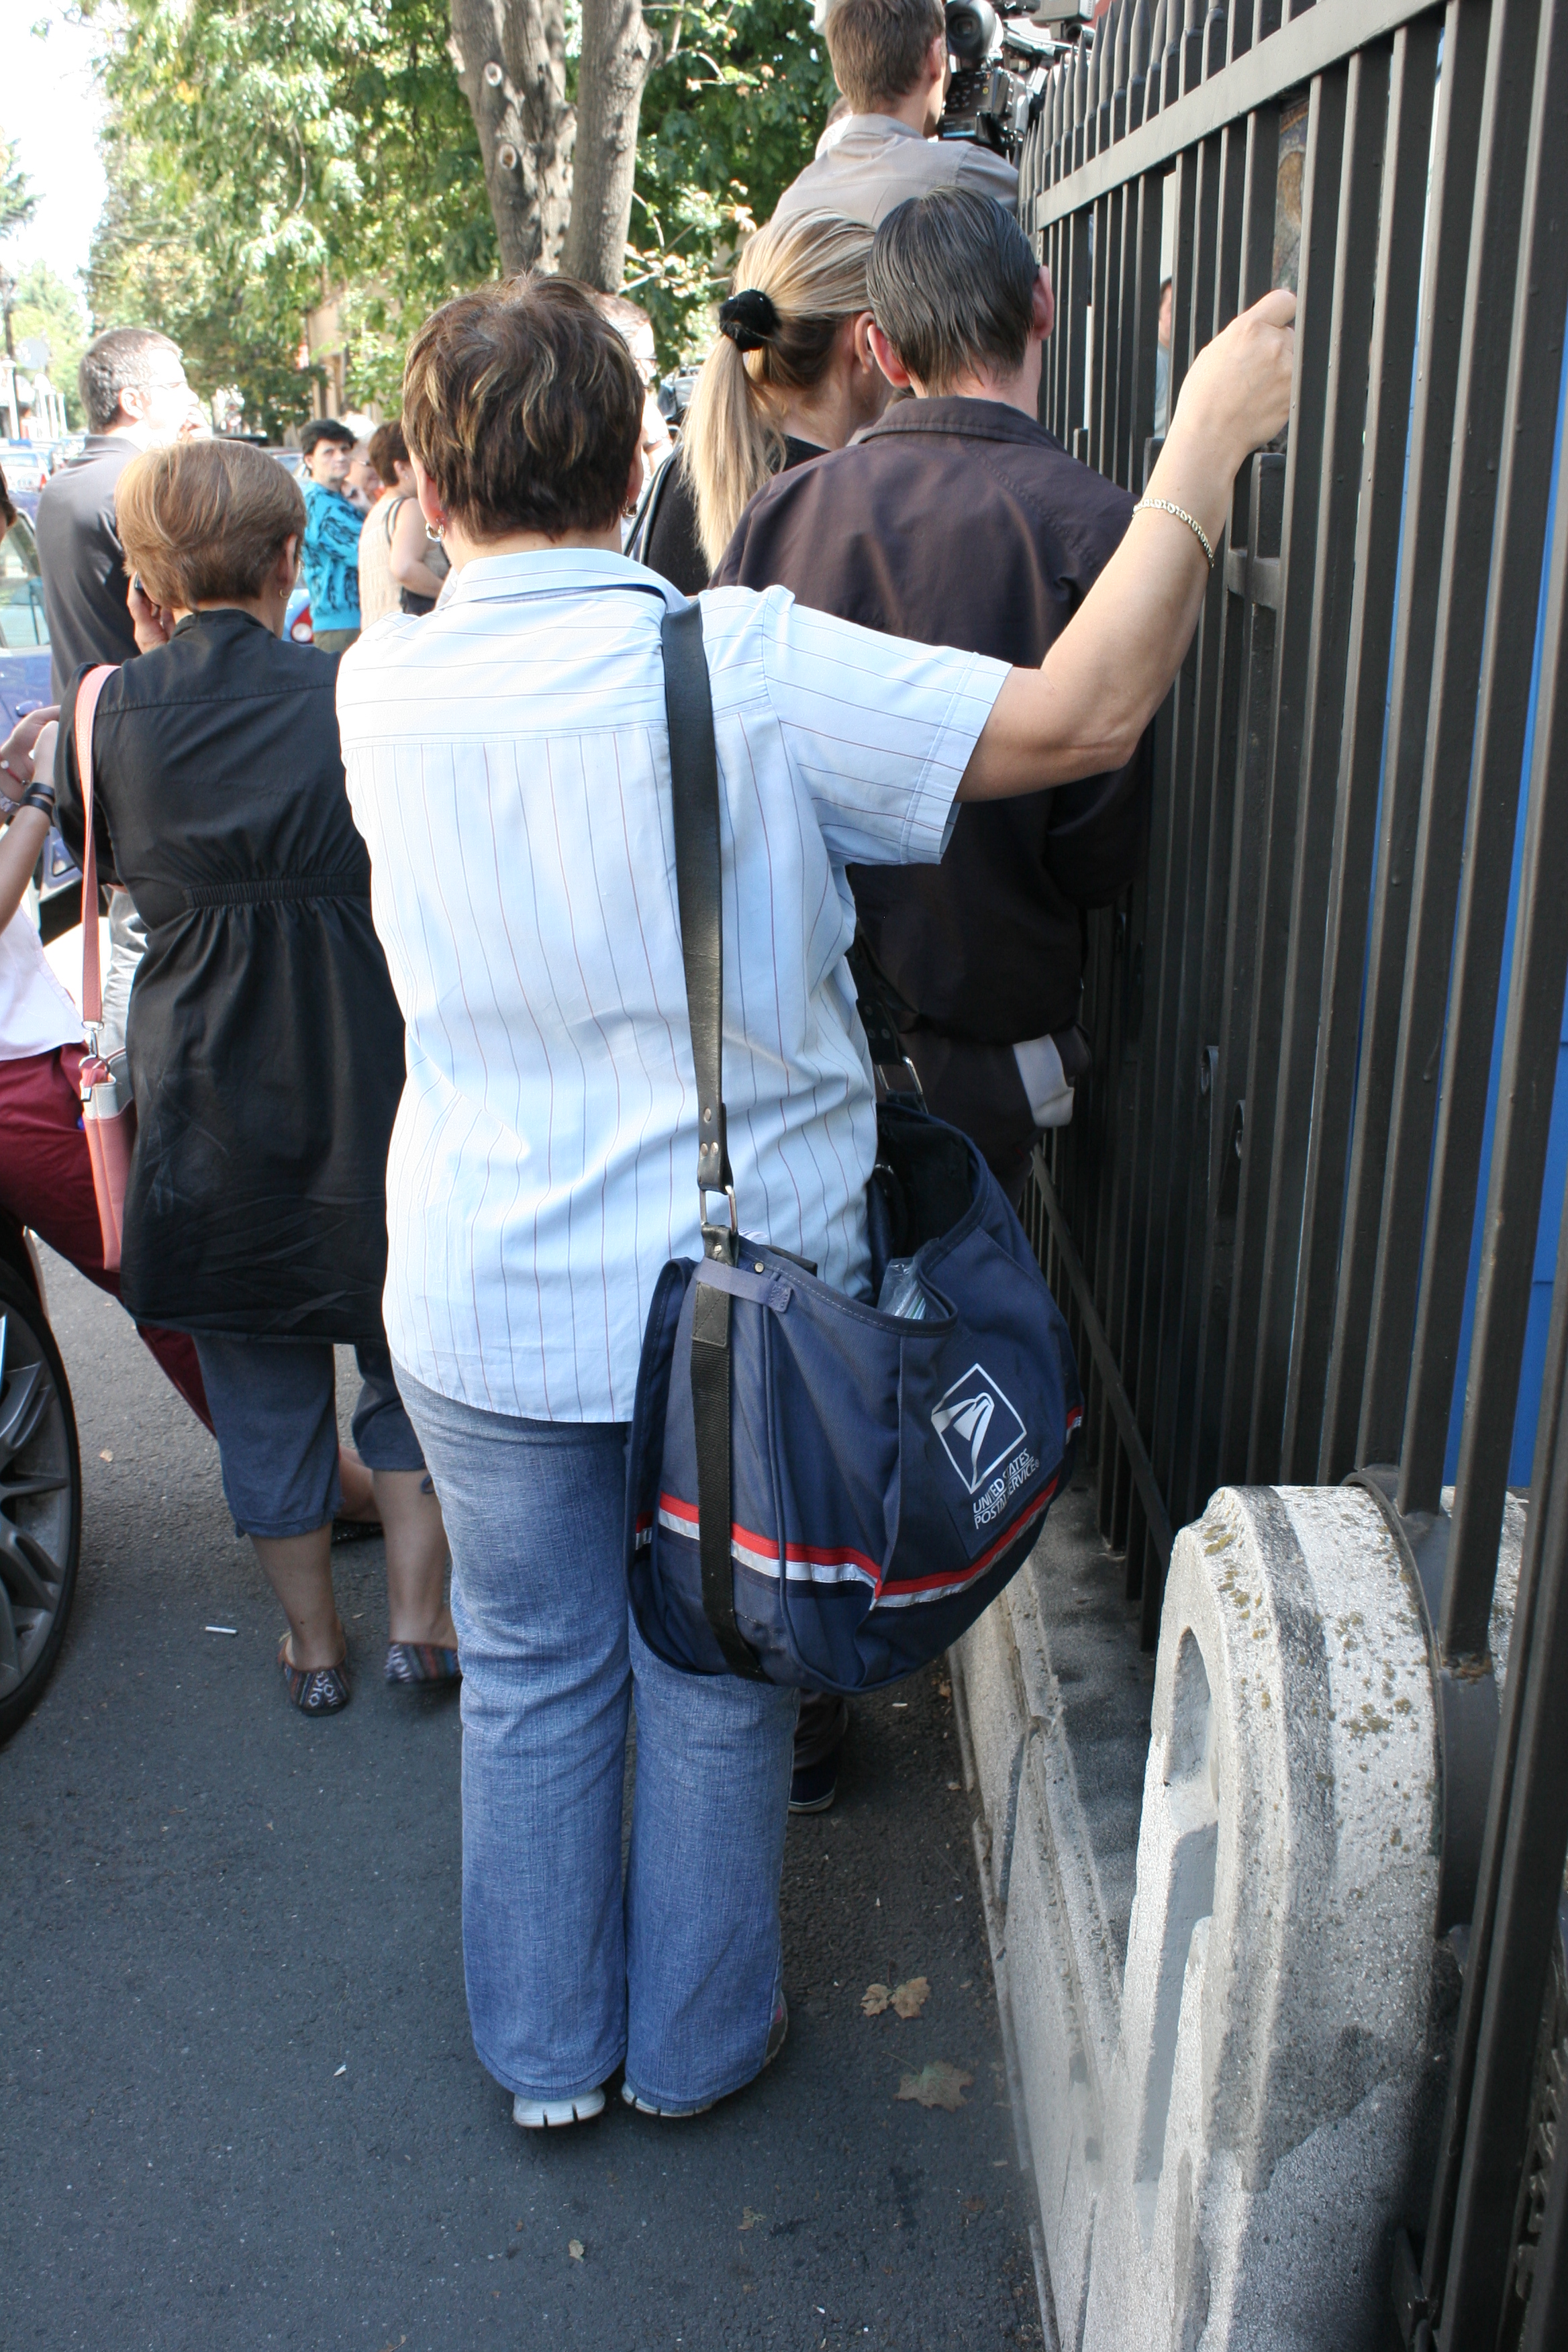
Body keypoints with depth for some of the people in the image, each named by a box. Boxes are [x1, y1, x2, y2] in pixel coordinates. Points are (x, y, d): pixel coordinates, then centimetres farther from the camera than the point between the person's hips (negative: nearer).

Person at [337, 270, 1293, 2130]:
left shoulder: (382, 690, -6)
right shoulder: (747, 668, -18)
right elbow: (1082, 718, -22)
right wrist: (1209, 441, -14)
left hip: (487, 1309, 3)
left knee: (529, 1678, 21)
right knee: (719, 1688, 18)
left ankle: (544, 2052, 40)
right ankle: (699, 2043, 40)